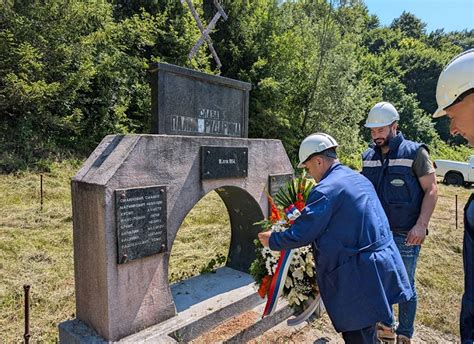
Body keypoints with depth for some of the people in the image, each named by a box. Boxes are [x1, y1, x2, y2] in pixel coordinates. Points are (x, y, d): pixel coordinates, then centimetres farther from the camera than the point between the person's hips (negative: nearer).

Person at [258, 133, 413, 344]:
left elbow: (301, 234, -16)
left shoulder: (325, 190, -19)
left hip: (359, 274, -9)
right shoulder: (359, 179, 10)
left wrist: (272, 241, 0)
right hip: (383, 262, 9)